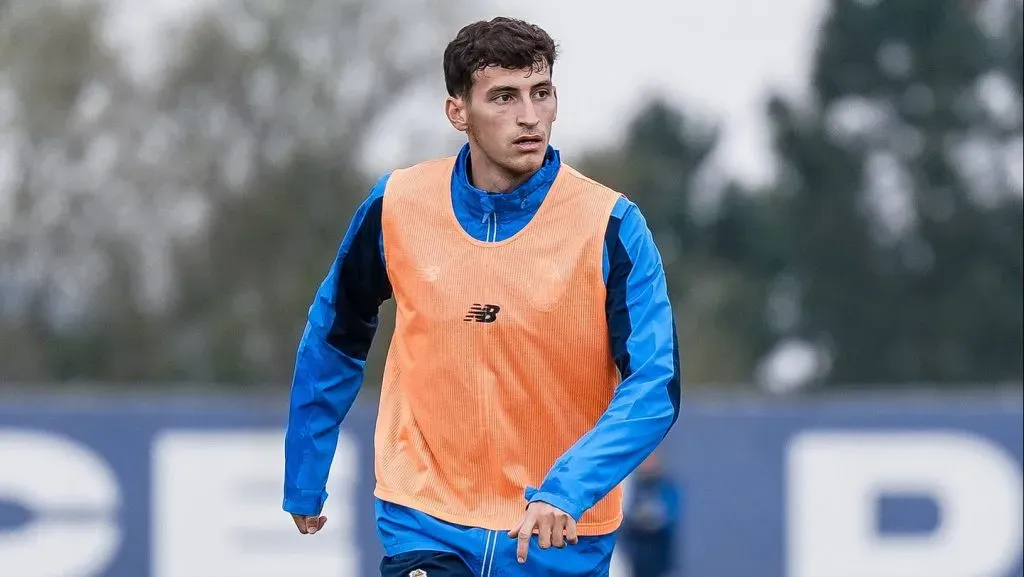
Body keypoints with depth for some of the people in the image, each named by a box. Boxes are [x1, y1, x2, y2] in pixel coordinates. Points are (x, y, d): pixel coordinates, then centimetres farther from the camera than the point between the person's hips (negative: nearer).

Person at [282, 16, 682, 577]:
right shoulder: (396, 206, -4)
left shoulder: (611, 225, -11)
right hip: (426, 523, 0)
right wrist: (303, 485, 13)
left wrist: (567, 491, -30)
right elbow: (333, 346, 10)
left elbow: (654, 385, -17)